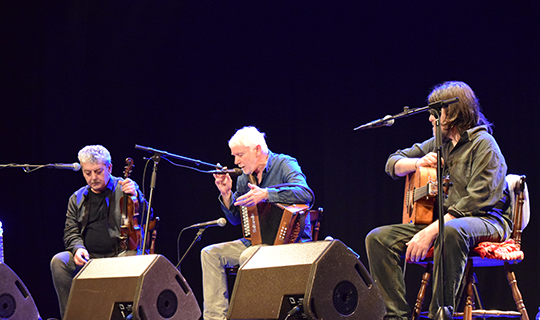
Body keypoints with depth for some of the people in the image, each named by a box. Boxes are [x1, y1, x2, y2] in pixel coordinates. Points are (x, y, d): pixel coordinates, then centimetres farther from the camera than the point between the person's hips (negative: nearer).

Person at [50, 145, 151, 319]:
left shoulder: (125, 188, 7)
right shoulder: (77, 199, 17)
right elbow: (71, 232, 15)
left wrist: (136, 198, -26)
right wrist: (78, 248, -8)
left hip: (121, 254, -3)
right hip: (89, 258, 3)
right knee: (59, 261, -23)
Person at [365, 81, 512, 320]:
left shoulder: (483, 145, -10)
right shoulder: (438, 143, 15)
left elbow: (476, 201, -22)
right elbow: (393, 164, 23)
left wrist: (431, 231, -29)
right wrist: (419, 162, -2)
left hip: (485, 221, -8)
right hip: (438, 219, 8)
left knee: (451, 231, -43)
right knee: (377, 238, -9)